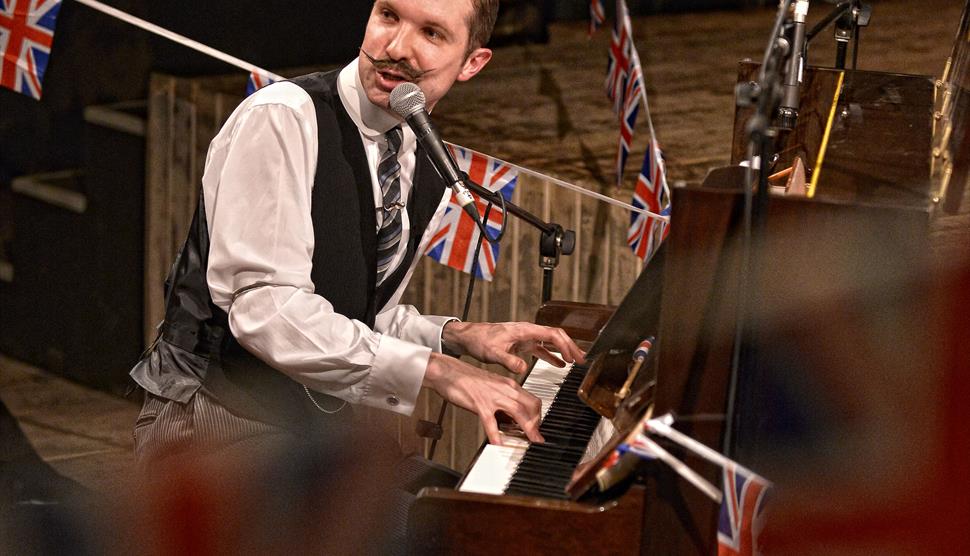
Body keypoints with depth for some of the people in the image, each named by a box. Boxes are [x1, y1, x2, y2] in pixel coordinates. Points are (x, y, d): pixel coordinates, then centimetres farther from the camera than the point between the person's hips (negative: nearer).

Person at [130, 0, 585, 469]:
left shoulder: (429, 179, 8)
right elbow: (264, 308, -25)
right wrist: (434, 369, -26)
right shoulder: (282, 118, -16)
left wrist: (455, 336, 0)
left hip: (322, 428, 8)